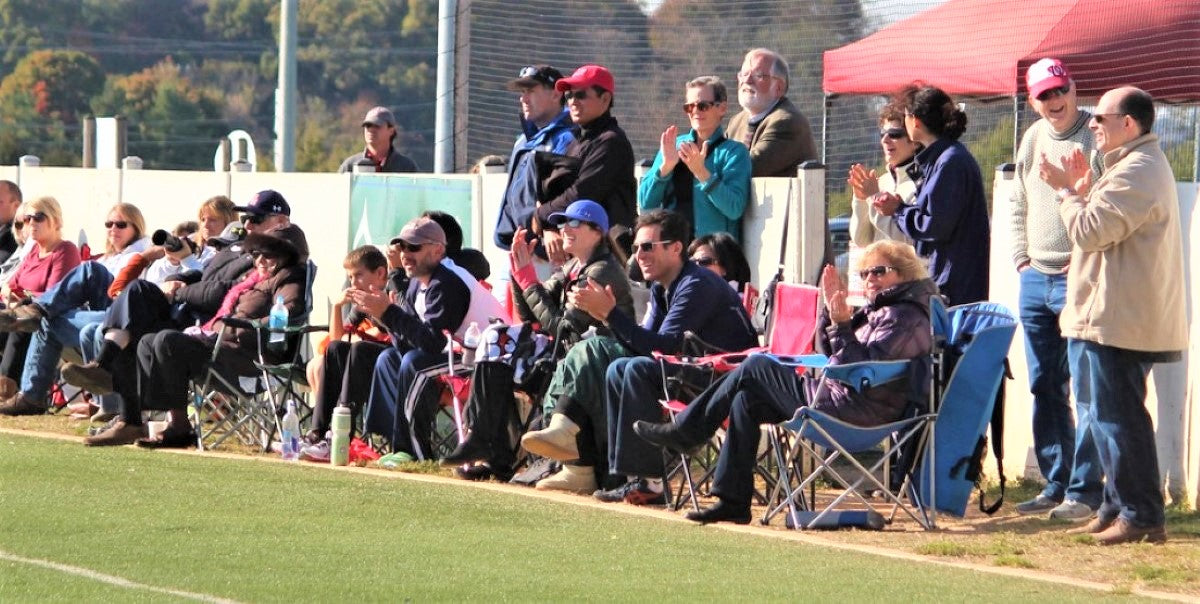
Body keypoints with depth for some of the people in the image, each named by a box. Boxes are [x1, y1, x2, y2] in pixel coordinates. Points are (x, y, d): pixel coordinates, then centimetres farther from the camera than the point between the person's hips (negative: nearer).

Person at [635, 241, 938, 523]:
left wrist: (841, 325, -29)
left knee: (756, 367, -2)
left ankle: (685, 432, 10)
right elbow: (832, 350, 20)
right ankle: (732, 502, 9)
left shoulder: (904, 317, -15)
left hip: (851, 411, -11)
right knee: (746, 400, 13)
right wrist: (832, 310, 7)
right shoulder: (881, 310, 18)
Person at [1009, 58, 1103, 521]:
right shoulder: (1032, 140, 14)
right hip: (1036, 279, 7)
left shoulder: (1096, 137, -8)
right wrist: (1021, 258, 14)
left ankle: (1085, 491, -6)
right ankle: (1055, 484, 19)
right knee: (1044, 388, 11)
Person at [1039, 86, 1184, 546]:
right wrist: (1083, 188, 11)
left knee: (1117, 416, -9)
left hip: (1118, 319, -11)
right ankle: (1119, 506, 23)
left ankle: (1140, 516, -8)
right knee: (1113, 414, 16)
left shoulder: (1135, 173, -18)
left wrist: (1066, 188, -7)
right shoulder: (1144, 165, 20)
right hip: (1119, 315, 11)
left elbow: (1090, 231, -20)